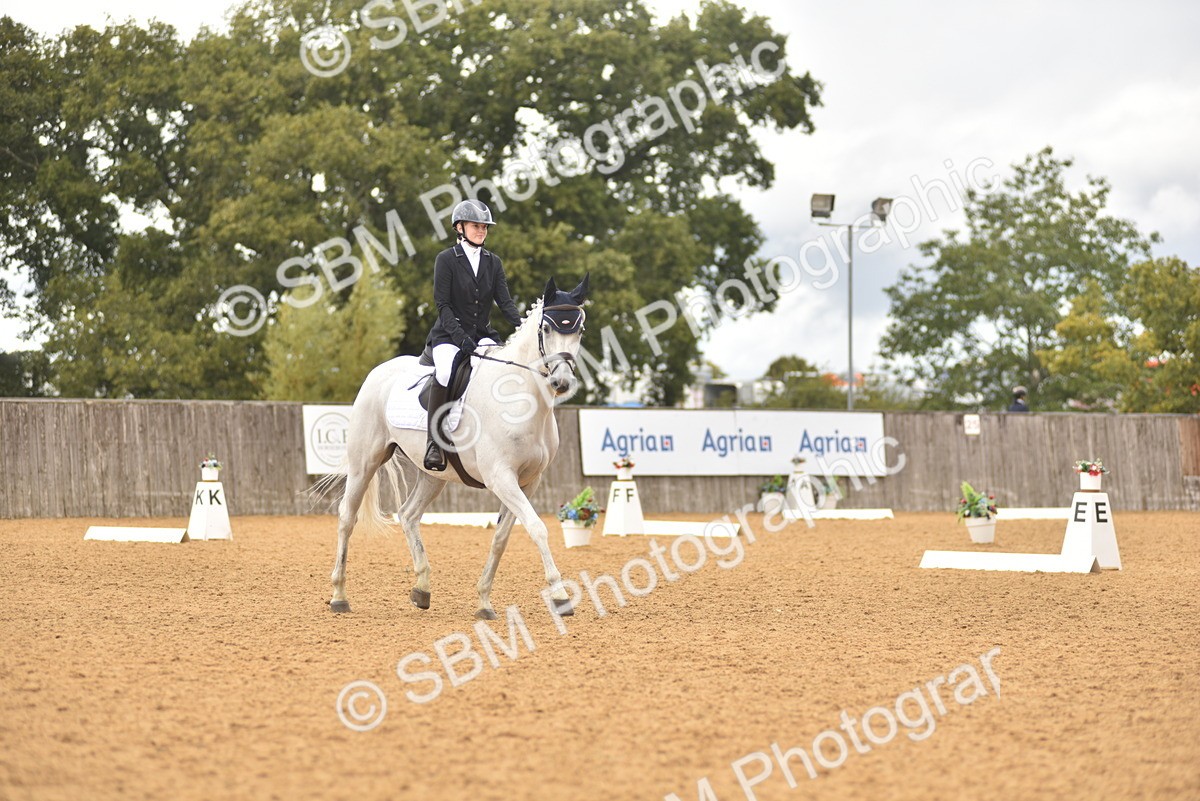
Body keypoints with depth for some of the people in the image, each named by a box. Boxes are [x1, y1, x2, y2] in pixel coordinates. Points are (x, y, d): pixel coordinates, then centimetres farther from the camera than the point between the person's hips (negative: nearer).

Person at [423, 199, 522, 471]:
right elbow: (442, 304, -8)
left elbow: (504, 301, 5)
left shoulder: (493, 262, 12)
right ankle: (434, 443, -31)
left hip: (483, 334, 4)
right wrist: (460, 336, -22)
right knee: (445, 372, -36)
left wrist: (521, 326, -16)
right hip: (449, 334, -4)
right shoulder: (446, 259, -2)